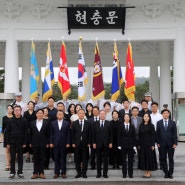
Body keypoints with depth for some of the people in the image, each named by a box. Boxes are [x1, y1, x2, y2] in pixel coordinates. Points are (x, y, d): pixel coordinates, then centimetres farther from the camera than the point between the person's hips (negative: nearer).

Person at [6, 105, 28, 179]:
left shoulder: (24, 121, -1)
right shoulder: (11, 121, 4)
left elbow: (26, 132, -2)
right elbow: (8, 132, 4)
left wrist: (25, 143, -7)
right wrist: (8, 143, -1)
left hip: (20, 142, -1)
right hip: (12, 142, 1)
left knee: (20, 158, 5)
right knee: (12, 158, 5)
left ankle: (20, 172, 12)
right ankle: (12, 172, 12)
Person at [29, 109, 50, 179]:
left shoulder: (46, 123, 2)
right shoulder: (32, 123, 7)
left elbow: (48, 134, 1)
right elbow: (30, 134, 7)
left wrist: (47, 143, -3)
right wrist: (30, 143, 2)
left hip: (43, 144, -1)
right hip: (35, 144, 1)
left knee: (42, 158, 3)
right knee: (35, 159, 5)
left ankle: (41, 173, 8)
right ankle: (35, 173, 9)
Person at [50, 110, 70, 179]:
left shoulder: (66, 123, 3)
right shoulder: (53, 123, 7)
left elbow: (68, 134, 1)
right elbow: (51, 134, 6)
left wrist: (68, 143, -5)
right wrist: (51, 142, -1)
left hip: (63, 144, -1)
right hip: (55, 143, 1)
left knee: (63, 158, 4)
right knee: (56, 159, 5)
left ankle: (63, 172, 11)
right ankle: (56, 173, 12)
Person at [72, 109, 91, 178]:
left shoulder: (88, 123, 4)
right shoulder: (74, 123, 5)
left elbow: (89, 134, 3)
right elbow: (73, 134, 3)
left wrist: (89, 143, -3)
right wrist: (73, 143, -4)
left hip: (85, 143, 0)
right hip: (77, 144, 0)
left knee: (85, 159, 3)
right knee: (77, 159, 4)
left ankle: (84, 173, 12)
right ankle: (78, 173, 13)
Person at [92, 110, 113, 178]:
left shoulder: (108, 123, 3)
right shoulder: (95, 123, 5)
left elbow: (110, 134, 2)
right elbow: (93, 134, 4)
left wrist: (110, 142, -4)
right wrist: (94, 143, -2)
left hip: (106, 144, -1)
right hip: (98, 144, 1)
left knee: (105, 159, 4)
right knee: (98, 159, 6)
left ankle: (105, 173, 10)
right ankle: (99, 173, 13)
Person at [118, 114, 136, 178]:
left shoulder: (132, 126, 5)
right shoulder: (121, 126, 2)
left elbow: (134, 136, 4)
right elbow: (119, 136, 1)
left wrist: (134, 145, -3)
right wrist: (119, 145, -5)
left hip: (130, 145, 1)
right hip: (123, 145, -1)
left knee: (130, 160, 4)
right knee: (123, 160, 5)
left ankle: (130, 173, 10)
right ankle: (124, 173, 12)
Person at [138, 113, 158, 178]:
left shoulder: (151, 126, -3)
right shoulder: (141, 126, 8)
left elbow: (153, 135, -6)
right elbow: (139, 135, 9)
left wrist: (153, 145, -12)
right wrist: (139, 144, 5)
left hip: (149, 144, -4)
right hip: (142, 144, 4)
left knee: (149, 157, -2)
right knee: (143, 157, 5)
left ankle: (149, 172, 6)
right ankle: (145, 172, 13)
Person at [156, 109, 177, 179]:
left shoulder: (172, 123, 2)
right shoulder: (159, 123, 5)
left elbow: (175, 134, 0)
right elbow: (157, 133, 5)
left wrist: (175, 143, -6)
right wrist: (158, 142, -1)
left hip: (170, 144, -1)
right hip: (162, 144, 1)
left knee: (171, 159, 4)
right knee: (163, 159, 4)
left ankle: (170, 173, 12)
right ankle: (166, 173, 13)